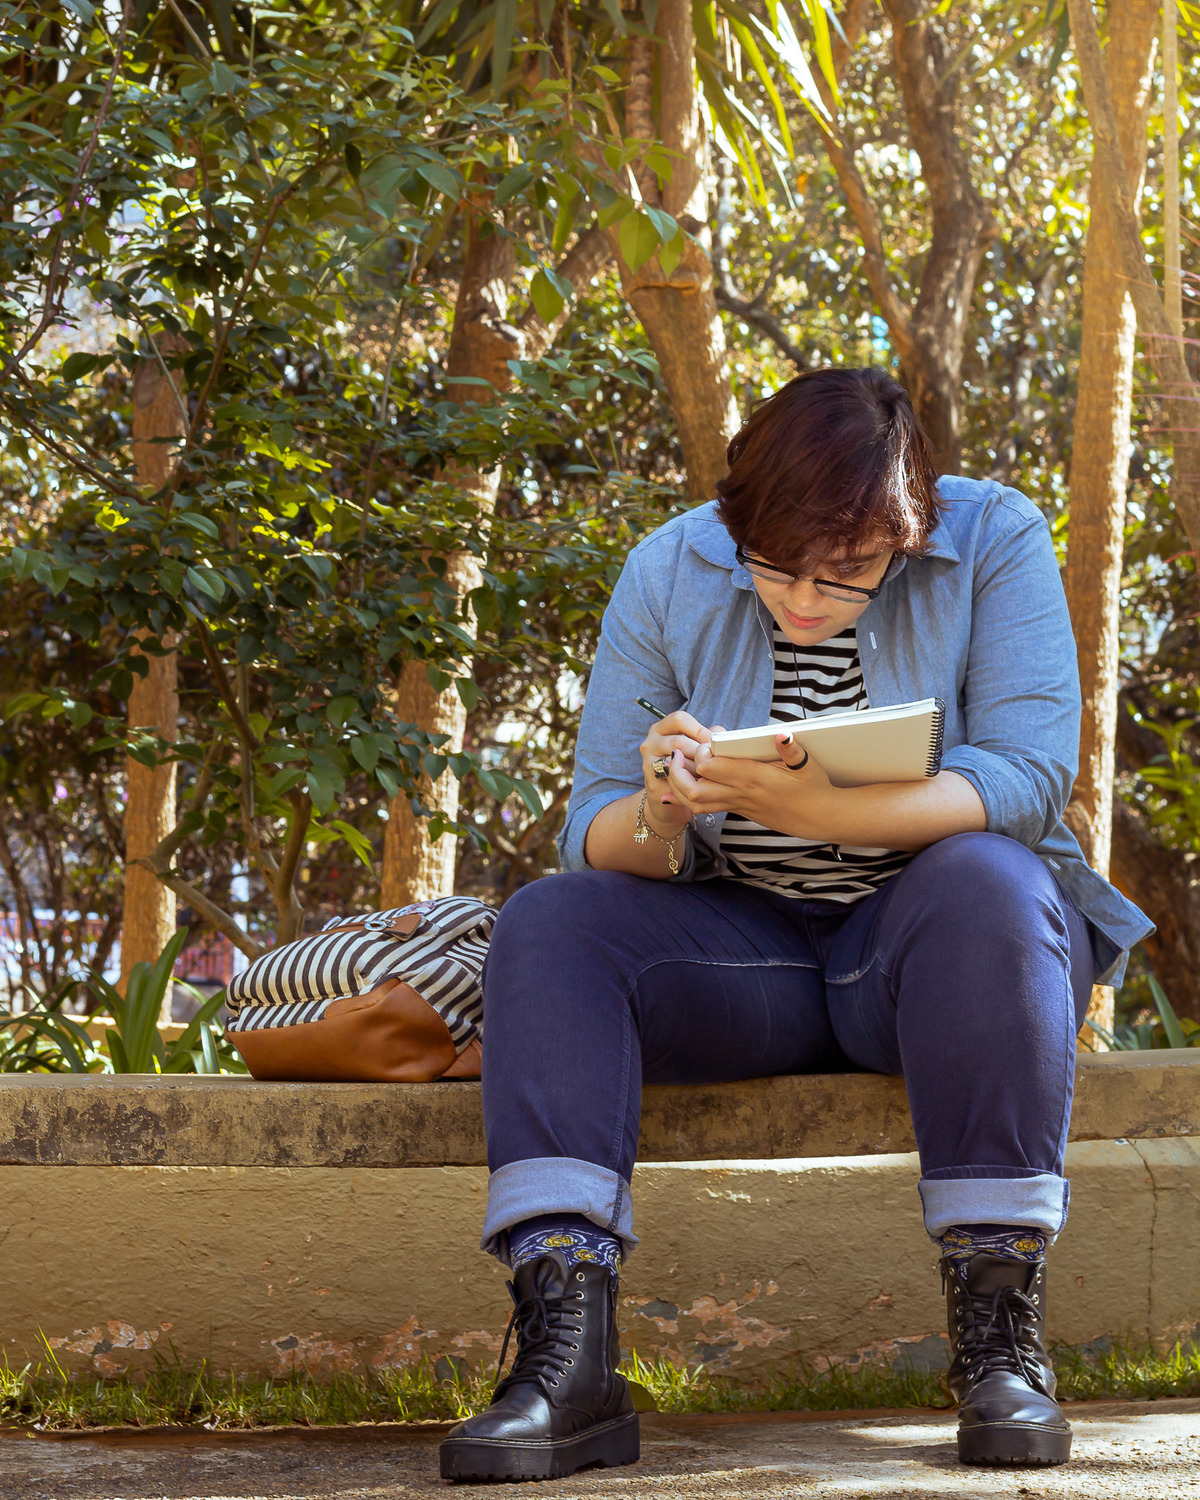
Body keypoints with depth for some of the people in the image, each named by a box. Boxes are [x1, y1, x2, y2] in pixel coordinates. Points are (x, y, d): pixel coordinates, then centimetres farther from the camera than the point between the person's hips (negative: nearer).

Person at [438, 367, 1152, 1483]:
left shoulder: (996, 542, -10)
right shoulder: (668, 574, -4)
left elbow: (1029, 774, -21)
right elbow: (597, 838, -5)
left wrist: (816, 811, -36)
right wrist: (660, 815, -31)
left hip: (922, 949, -2)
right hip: (741, 952, 2)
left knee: (987, 884, -35)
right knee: (549, 921, -22)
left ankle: (998, 1333, -32)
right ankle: (566, 1357, -36)